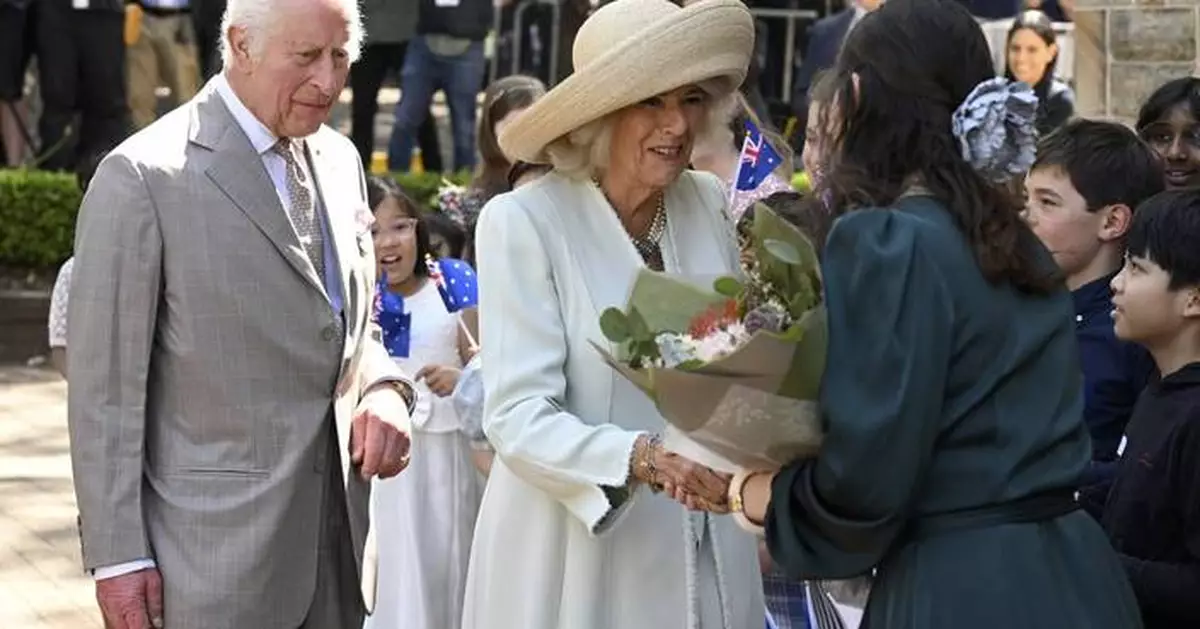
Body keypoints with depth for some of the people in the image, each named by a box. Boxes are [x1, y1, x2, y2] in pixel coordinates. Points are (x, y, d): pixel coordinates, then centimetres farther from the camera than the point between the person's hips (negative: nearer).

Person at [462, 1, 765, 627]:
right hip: (573, 564, -4)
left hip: (706, 559, 4)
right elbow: (518, 417, -19)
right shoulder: (522, 221, -13)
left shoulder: (710, 205, 2)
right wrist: (640, 458, -33)